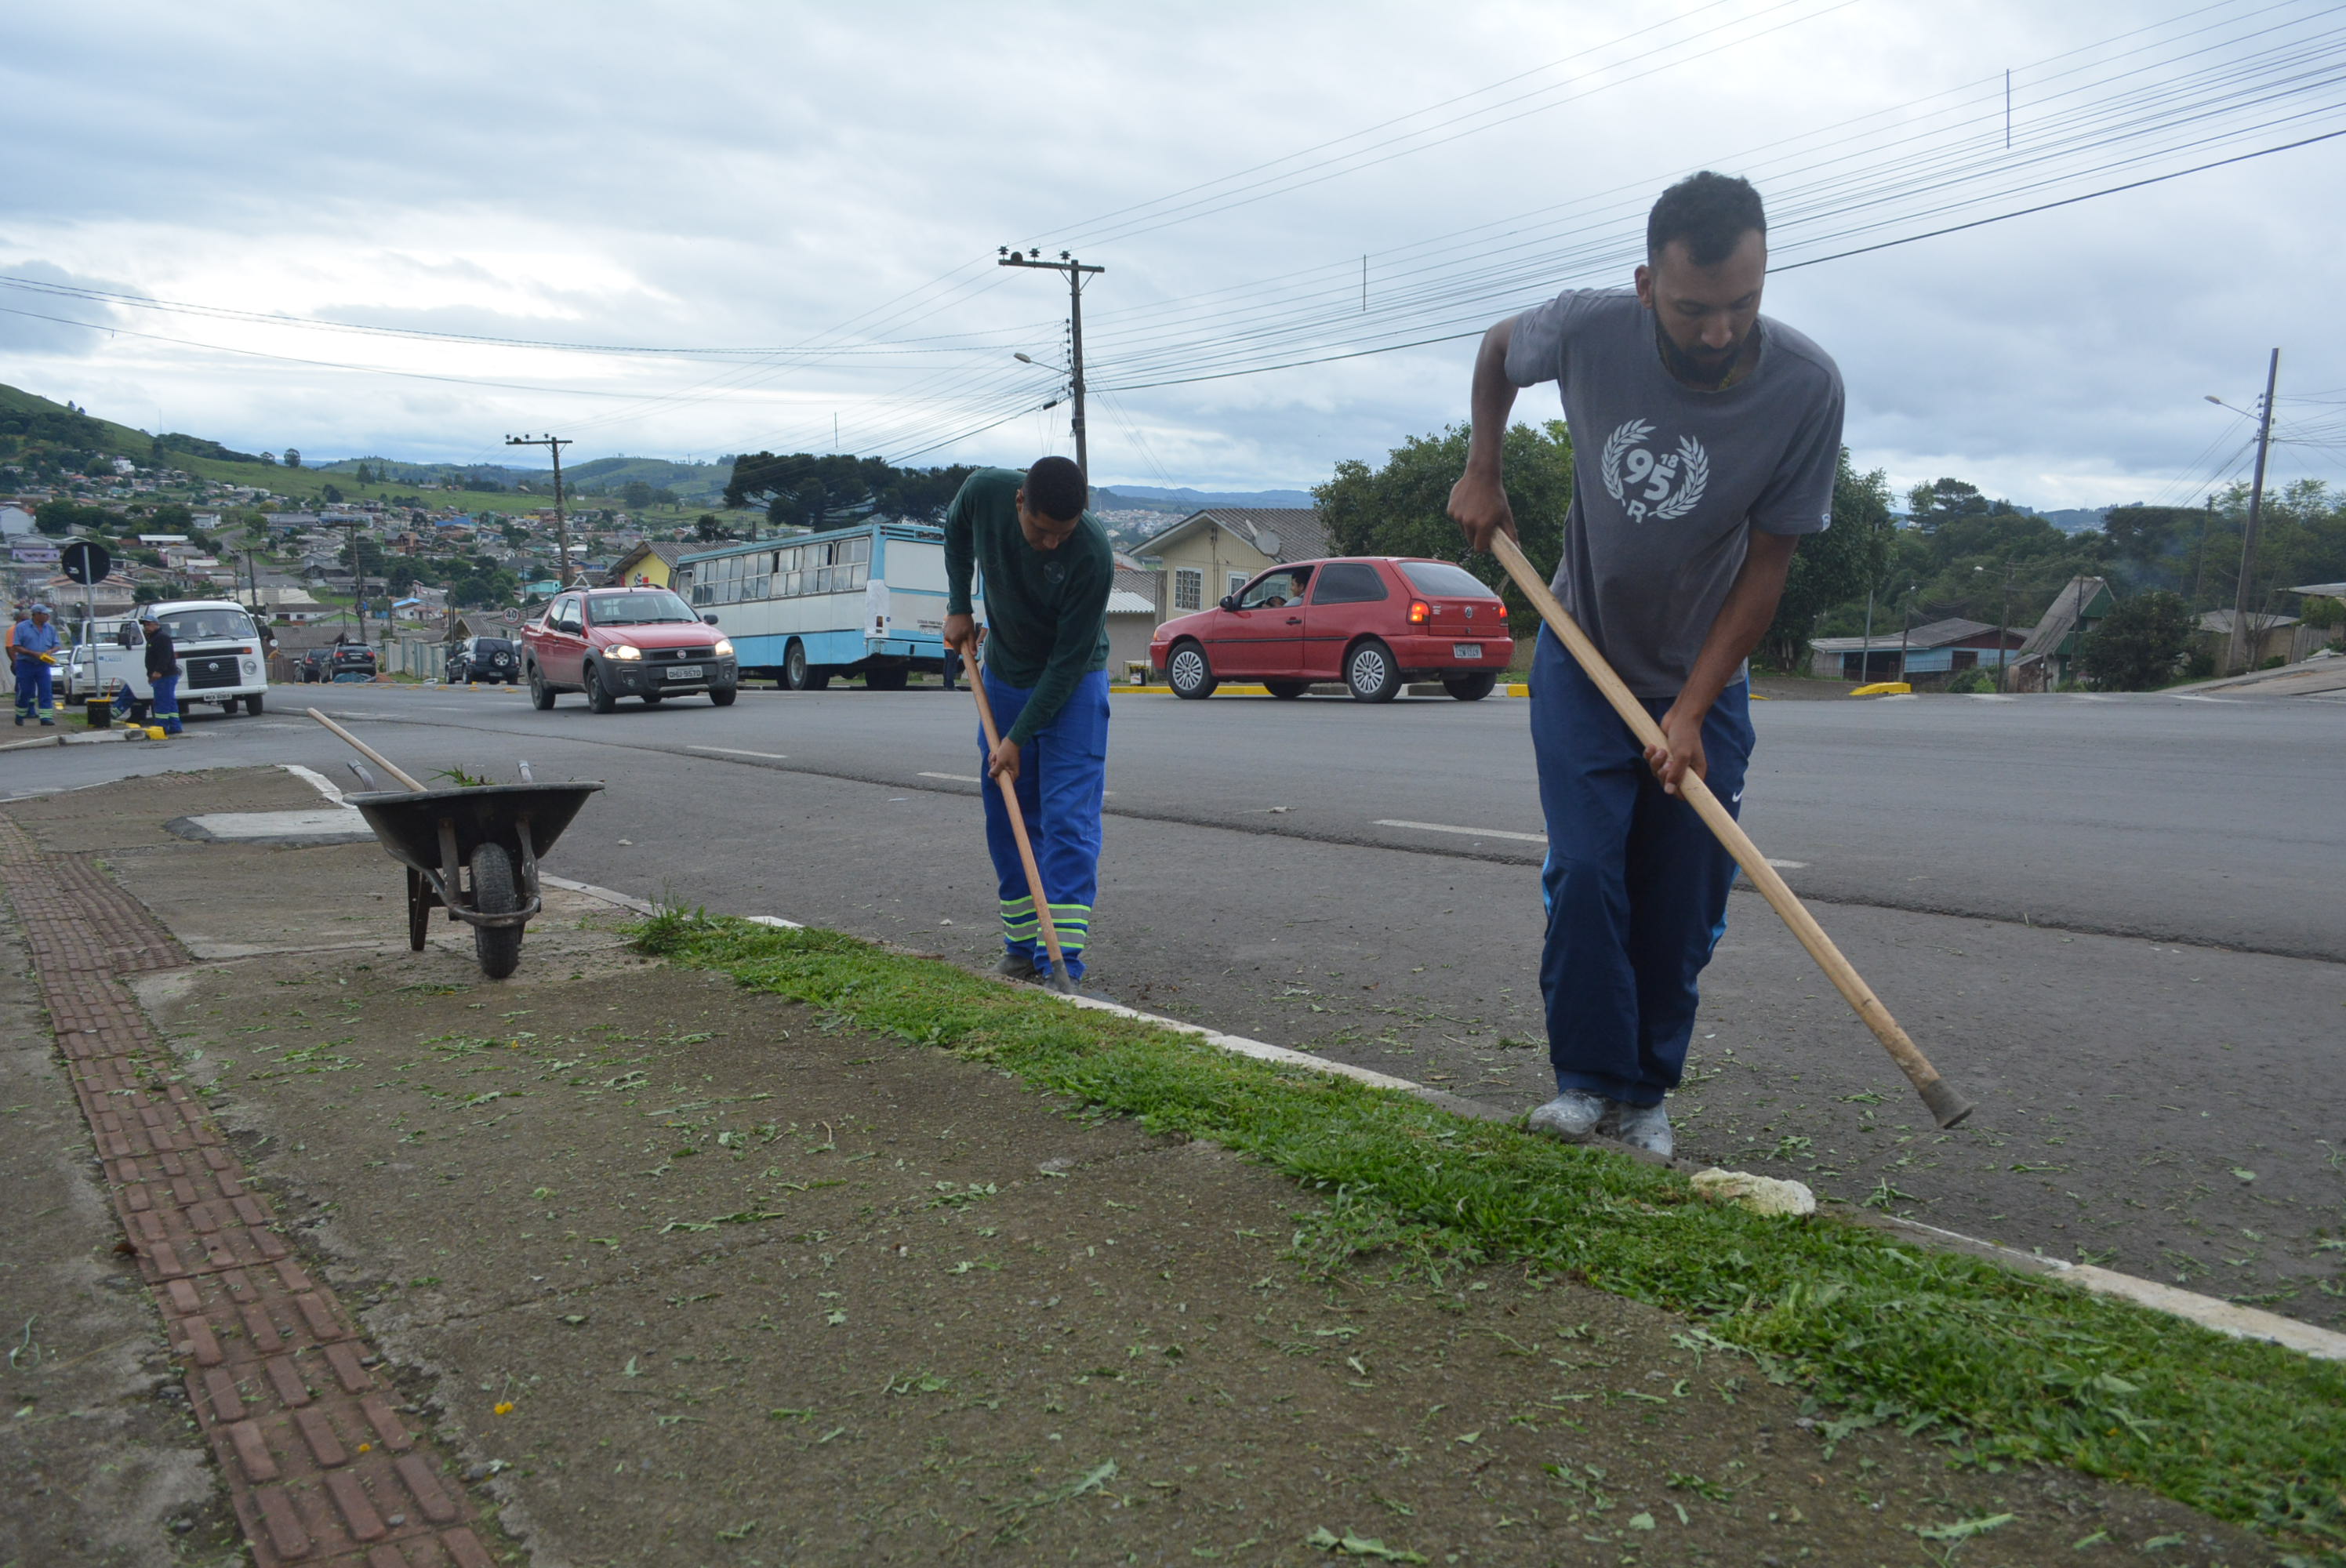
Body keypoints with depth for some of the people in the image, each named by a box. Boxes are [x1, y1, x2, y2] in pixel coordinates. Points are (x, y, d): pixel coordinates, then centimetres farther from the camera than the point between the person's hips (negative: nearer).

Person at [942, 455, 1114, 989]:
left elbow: (1069, 661, -24)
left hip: (1072, 685, -4)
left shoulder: (1092, 555, -31)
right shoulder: (984, 491, -19)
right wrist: (958, 607, 2)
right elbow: (956, 530, 8)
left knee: (1069, 821, -11)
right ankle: (1022, 948, 15)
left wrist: (1018, 738, -23)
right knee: (1007, 821, 6)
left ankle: (1060, 964, -12)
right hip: (1004, 677, 5)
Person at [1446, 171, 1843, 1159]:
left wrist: (1692, 710, -18)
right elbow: (1499, 349, 6)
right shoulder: (1589, 329, -19)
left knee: (1683, 904, 1)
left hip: (1704, 681, 0)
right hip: (1582, 659, 0)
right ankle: (1587, 1078, 6)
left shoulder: (1805, 388, -21)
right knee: (1585, 874, -10)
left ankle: (1646, 1095, 17)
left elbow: (1767, 563, -15)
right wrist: (1481, 474, -1)